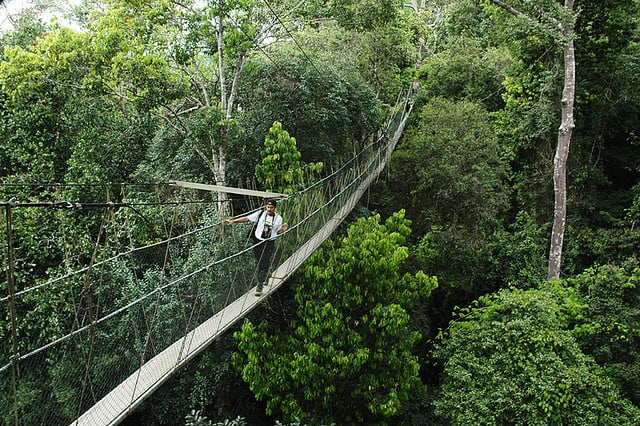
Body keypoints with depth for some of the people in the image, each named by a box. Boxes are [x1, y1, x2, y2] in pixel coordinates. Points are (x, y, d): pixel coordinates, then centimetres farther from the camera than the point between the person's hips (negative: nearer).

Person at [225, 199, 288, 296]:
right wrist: (233, 221, -5)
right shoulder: (260, 214, -1)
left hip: (269, 244, -2)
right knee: (259, 262, 14)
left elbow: (278, 232, 8)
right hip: (258, 241, 2)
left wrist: (283, 229, -14)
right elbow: (247, 218, -1)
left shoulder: (278, 218, 1)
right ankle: (266, 274, 43)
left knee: (264, 264, -6)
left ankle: (259, 285, -2)